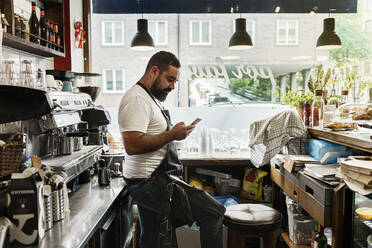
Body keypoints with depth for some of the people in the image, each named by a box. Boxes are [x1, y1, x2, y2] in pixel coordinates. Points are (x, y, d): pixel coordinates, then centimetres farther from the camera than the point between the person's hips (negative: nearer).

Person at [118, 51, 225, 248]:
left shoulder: (150, 98, 19)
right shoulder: (136, 99, -14)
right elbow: (132, 145, -24)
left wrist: (173, 134, 12)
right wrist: (172, 135, -18)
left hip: (150, 183, 11)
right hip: (152, 184, -11)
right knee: (214, 213, -8)